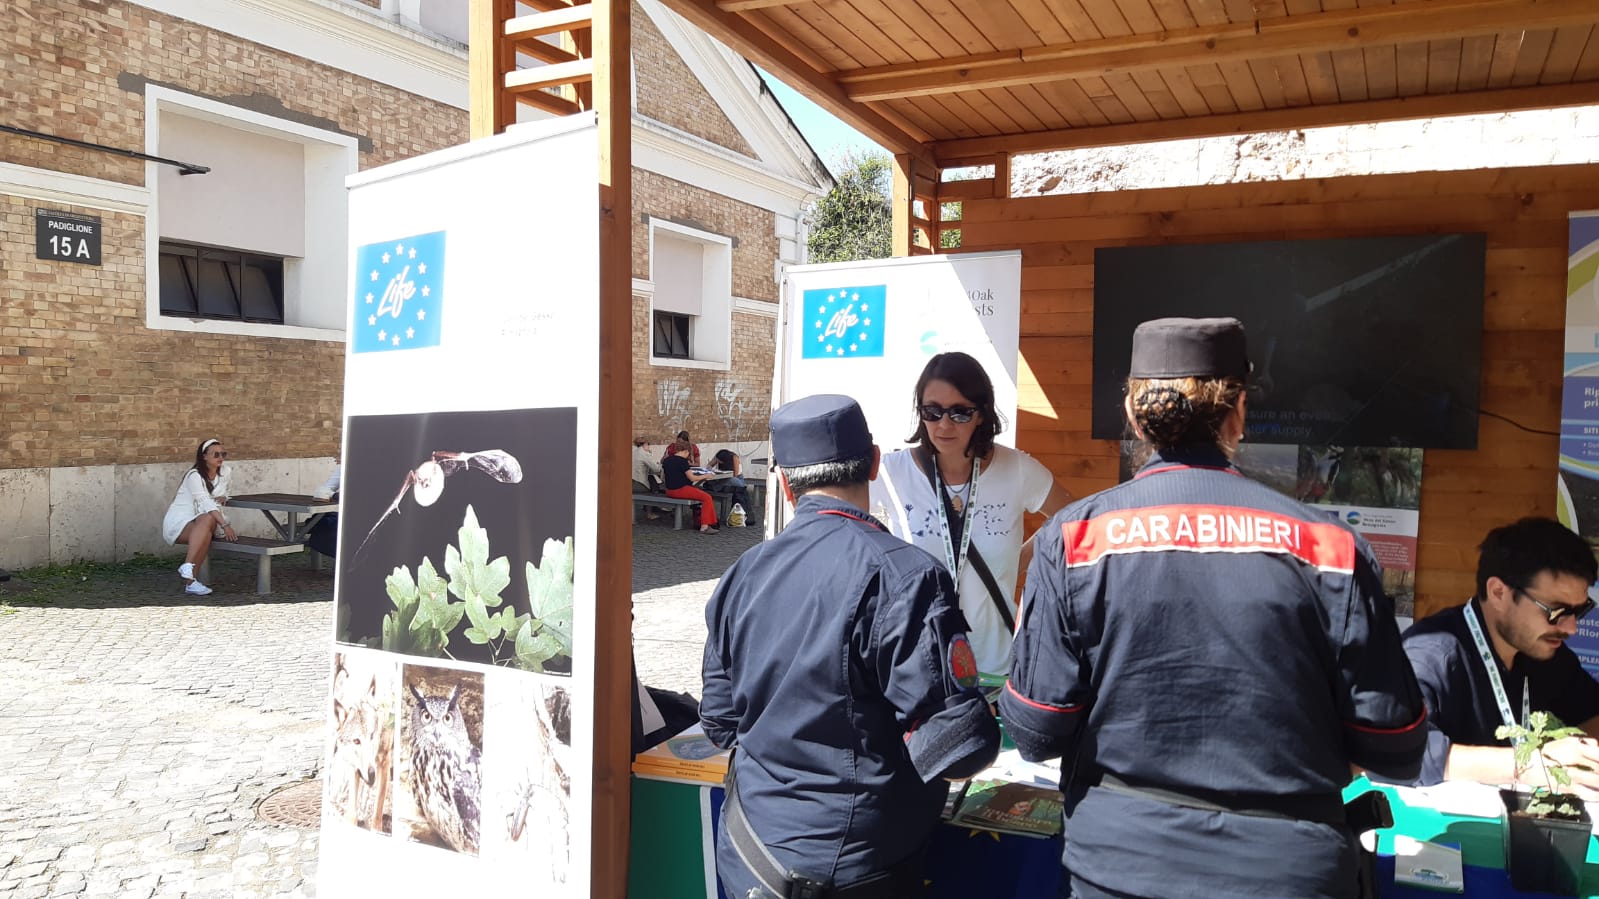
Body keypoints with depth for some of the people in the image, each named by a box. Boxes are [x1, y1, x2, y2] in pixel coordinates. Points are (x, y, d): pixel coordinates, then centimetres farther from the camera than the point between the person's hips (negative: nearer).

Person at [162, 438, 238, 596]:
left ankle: (190, 579, -37)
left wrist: (223, 497, 0)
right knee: (207, 519, -37)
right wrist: (225, 525, -38)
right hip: (177, 523, -5)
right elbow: (205, 502, -28)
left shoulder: (226, 472, 4)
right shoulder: (195, 475, -15)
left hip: (202, 523, 5)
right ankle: (188, 567, -48)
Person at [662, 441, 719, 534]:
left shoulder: (666, 461, 9)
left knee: (700, 493, 22)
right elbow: (692, 478, -14)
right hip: (680, 490, -9)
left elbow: (662, 478, 18)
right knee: (707, 498, -8)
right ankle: (704, 526, -13)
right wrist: (705, 476, -1)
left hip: (669, 491, 9)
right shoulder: (682, 461, -15)